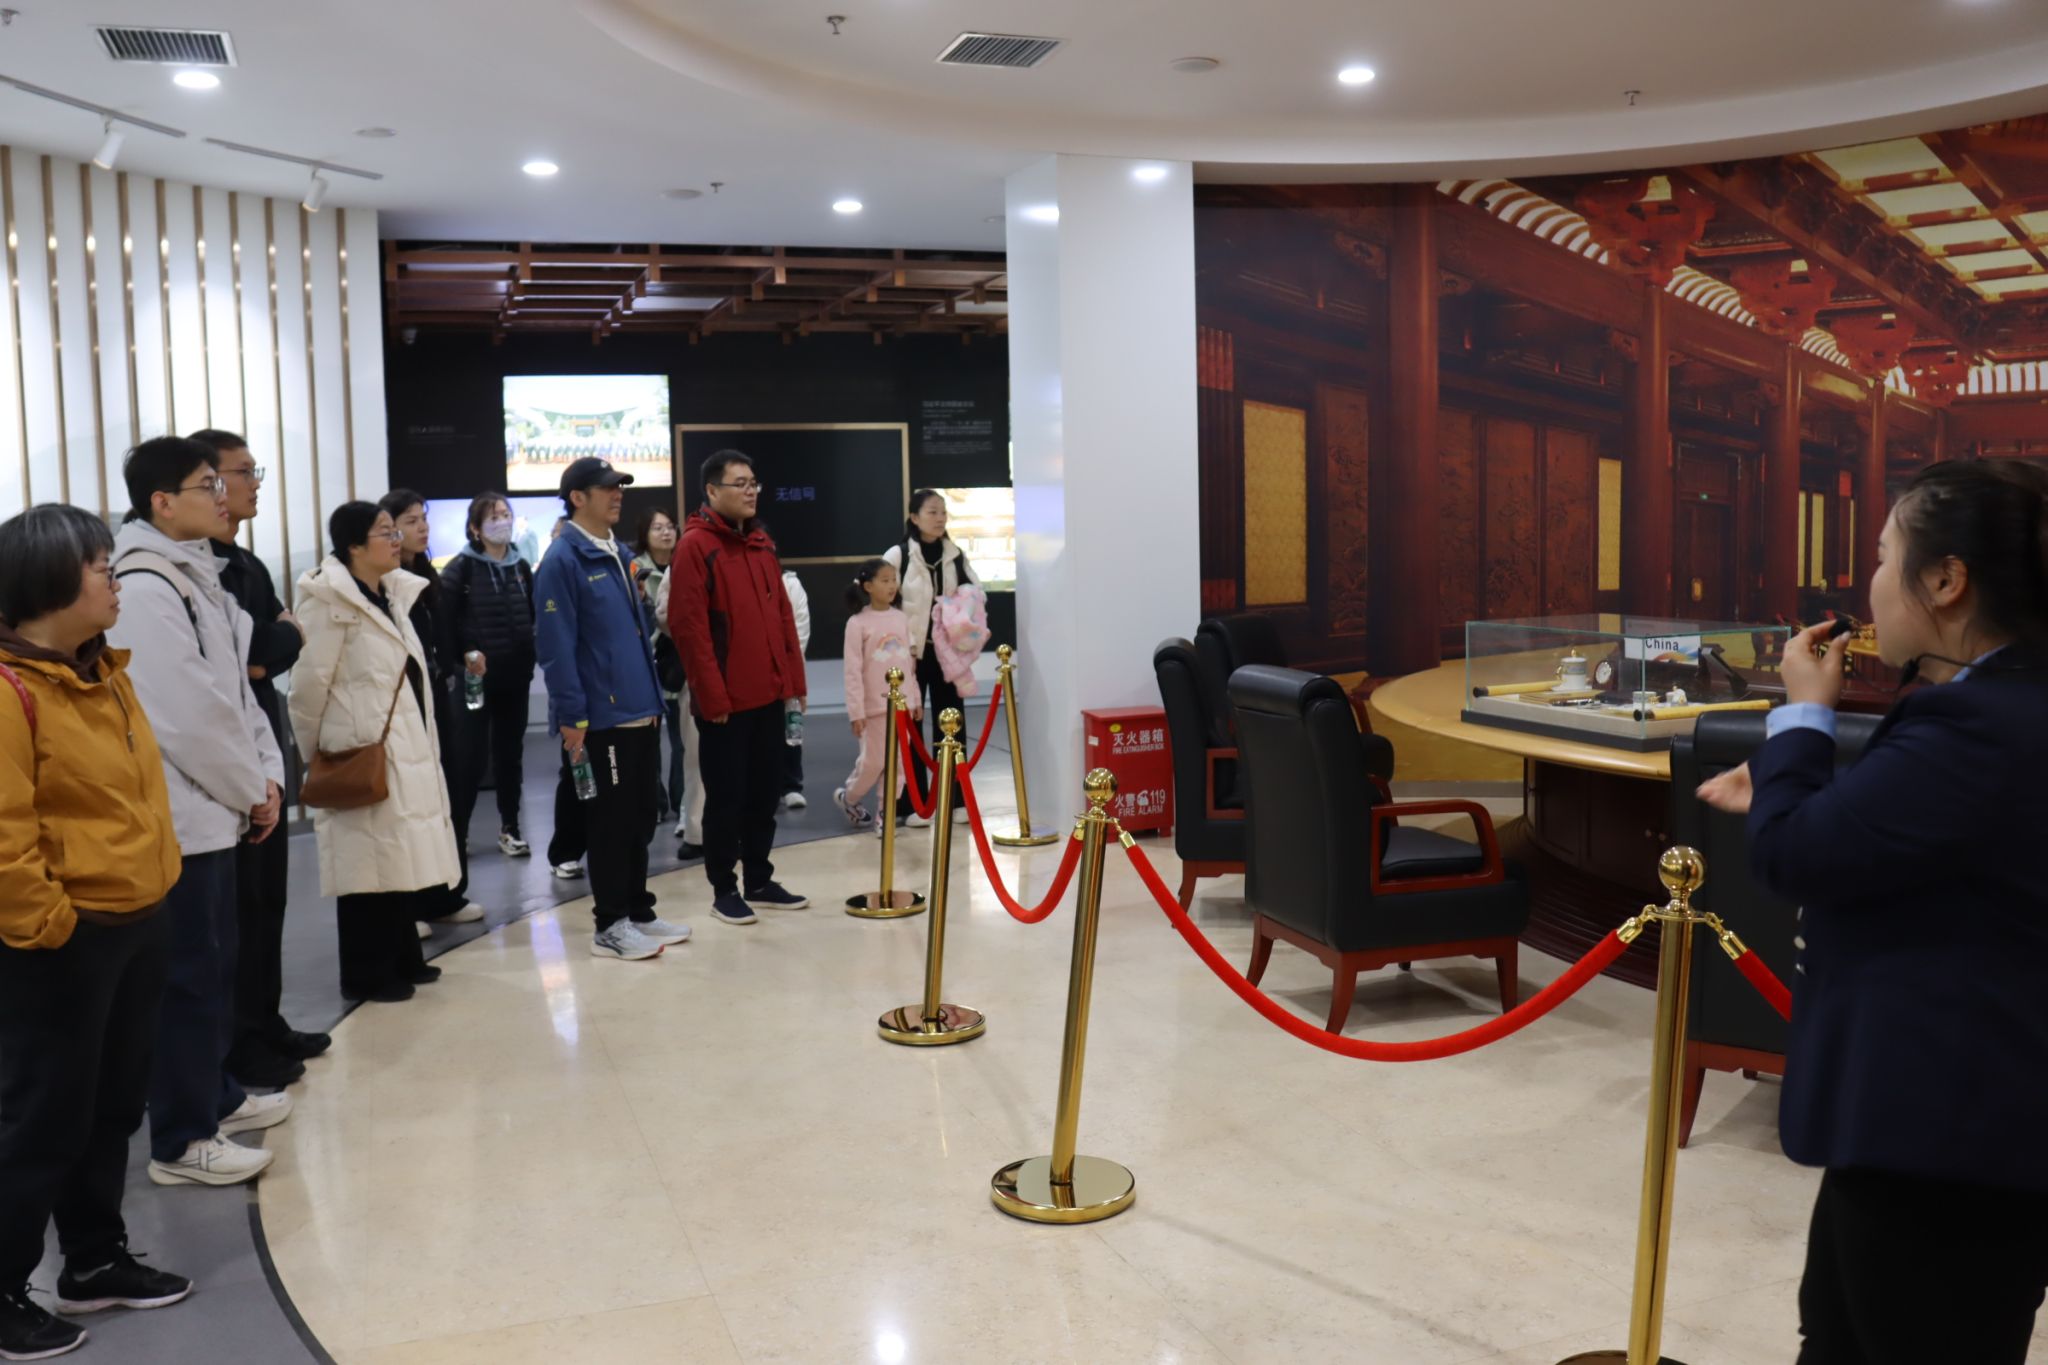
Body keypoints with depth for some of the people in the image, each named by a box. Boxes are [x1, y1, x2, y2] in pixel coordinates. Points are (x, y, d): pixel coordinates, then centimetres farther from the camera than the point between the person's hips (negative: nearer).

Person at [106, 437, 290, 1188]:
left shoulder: (197, 577, 12)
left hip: (213, 808, 10)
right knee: (189, 975, -1)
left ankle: (215, 1094, 34)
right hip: (178, 814, -9)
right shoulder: (145, 591, -19)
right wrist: (251, 791, -11)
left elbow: (236, 689, 13)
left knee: (218, 962, 19)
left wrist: (265, 775, 3)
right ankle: (181, 1141, 10)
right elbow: (187, 716, -22)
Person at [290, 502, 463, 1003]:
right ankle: (367, 974, 8)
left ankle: (402, 959, 25)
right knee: (371, 862, -2)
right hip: (362, 756, -8)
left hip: (408, 752, 8)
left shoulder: (394, 593, 14)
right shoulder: (331, 601, -12)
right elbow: (311, 682, -13)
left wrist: (426, 744, 15)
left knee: (406, 856, 13)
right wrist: (314, 751, -5)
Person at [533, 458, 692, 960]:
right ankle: (611, 926, 10)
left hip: (641, 712, 8)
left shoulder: (620, 556, 14)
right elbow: (556, 646, -16)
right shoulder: (563, 562, -11)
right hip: (602, 717, -8)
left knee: (640, 818, 14)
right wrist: (572, 717, -18)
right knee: (611, 821, 0)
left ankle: (639, 912, 24)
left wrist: (654, 695, 16)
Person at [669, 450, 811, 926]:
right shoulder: (695, 546, -10)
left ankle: (760, 881, 25)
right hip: (724, 701, -7)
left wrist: (793, 677, 11)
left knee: (765, 793, 13)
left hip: (768, 694, 7)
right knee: (726, 797, 2)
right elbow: (689, 626, -15)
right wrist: (712, 695, -17)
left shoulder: (761, 542, 13)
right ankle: (724, 890, 14)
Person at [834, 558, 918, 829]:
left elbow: (908, 663, 11)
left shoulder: (902, 618, 5)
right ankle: (848, 797, 27)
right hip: (874, 705, -4)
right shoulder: (858, 622, -9)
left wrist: (915, 699, 12)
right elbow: (853, 671, -10)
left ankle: (885, 813, 15)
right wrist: (856, 710, -13)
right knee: (873, 761, 1)